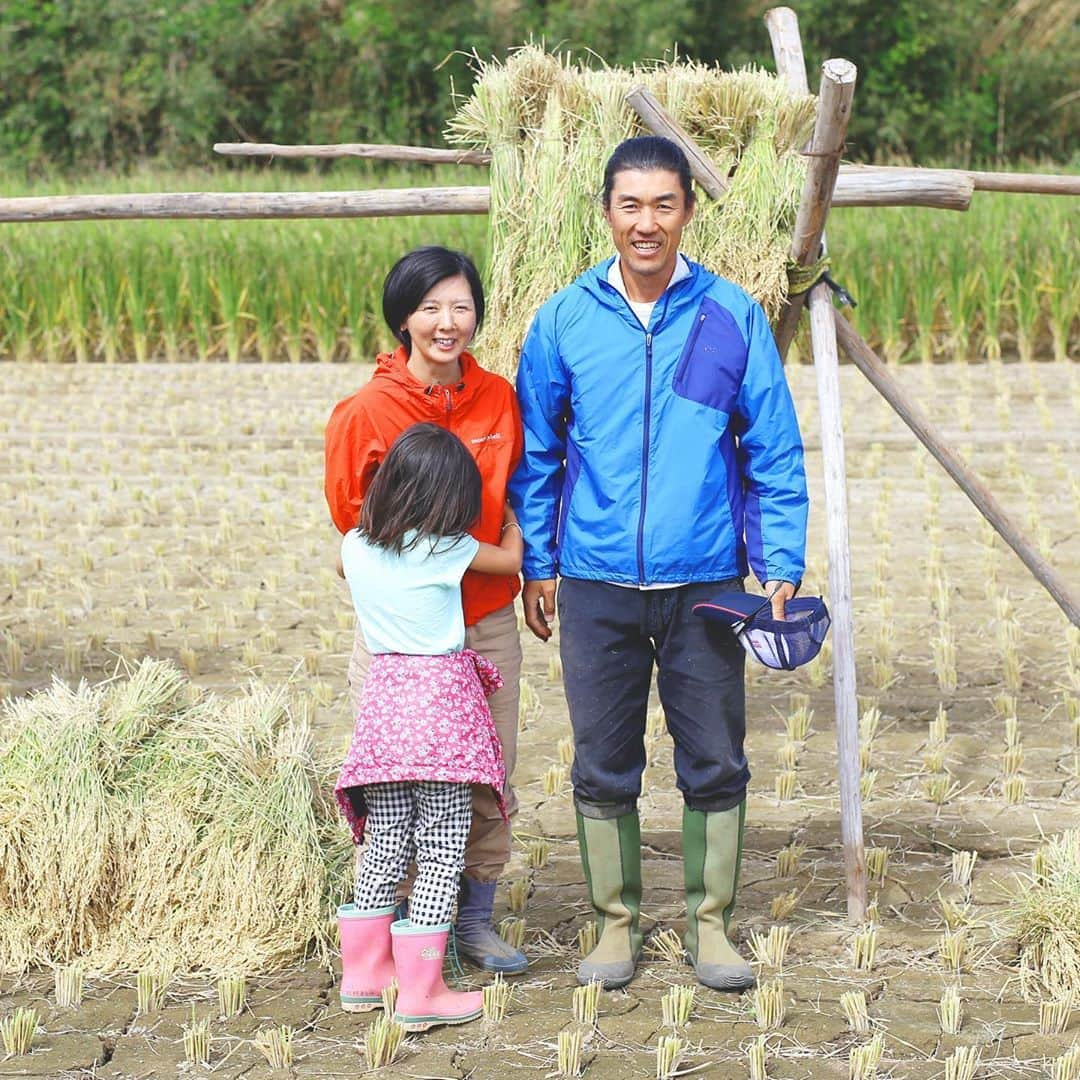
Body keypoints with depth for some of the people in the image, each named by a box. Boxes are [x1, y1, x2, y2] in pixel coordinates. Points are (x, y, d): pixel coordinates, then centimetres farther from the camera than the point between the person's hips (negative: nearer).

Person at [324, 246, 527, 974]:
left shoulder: (498, 398, 2)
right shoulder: (367, 412, -10)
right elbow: (353, 518, 0)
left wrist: (521, 564, 6)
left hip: (488, 621, 4)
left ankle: (477, 920, 24)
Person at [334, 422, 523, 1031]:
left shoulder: (357, 547, 5)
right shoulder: (444, 548, -10)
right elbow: (510, 560, 7)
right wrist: (511, 520, 26)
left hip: (385, 694, 6)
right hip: (443, 699, -6)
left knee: (386, 843, 15)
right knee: (443, 848, -1)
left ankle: (364, 977, 20)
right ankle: (421, 994, -2)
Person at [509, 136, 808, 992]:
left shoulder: (733, 317, -1)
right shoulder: (564, 321, 2)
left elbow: (775, 451, 3)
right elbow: (536, 454, 9)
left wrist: (781, 566, -3)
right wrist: (538, 565, 6)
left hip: (705, 583, 0)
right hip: (596, 586, 1)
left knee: (715, 763, 6)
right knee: (603, 769, 8)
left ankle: (710, 922, 21)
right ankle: (616, 920, 22)